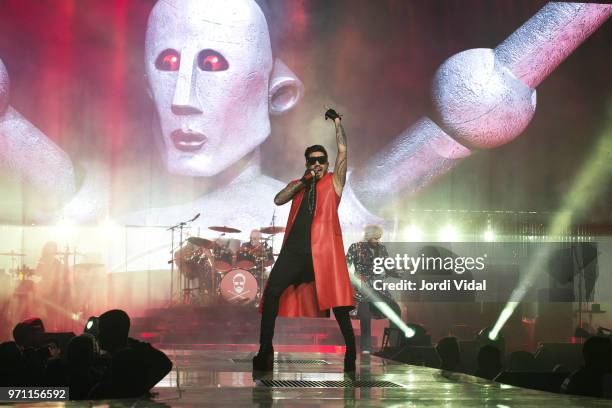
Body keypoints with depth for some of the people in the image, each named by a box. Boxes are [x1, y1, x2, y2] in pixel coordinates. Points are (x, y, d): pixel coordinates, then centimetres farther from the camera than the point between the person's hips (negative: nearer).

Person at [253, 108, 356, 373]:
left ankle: (351, 352, 2)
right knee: (272, 292, -8)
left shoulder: (334, 181, 13)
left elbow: (343, 150, 4)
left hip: (324, 248, -3)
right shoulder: (297, 185, 22)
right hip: (295, 248, 3)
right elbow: (278, 200, 5)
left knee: (337, 302, -5)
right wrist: (303, 181, -3)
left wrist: (337, 120, 8)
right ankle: (265, 349, -3)